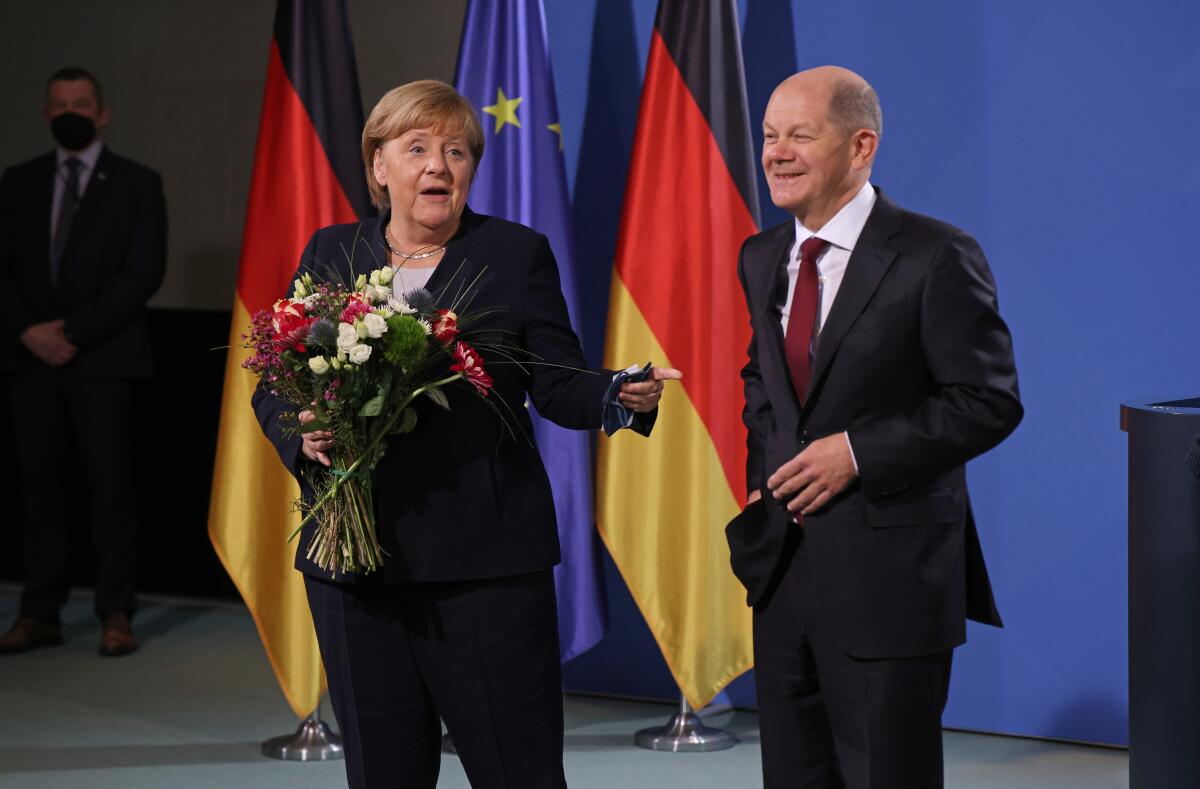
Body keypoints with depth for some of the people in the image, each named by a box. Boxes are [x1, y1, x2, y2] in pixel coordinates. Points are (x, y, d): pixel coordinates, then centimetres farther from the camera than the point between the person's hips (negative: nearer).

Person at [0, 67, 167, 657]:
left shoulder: (137, 183, 2)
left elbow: (143, 273, -7)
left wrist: (72, 330, -13)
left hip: (104, 358, -3)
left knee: (111, 486, -2)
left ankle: (115, 615, 3)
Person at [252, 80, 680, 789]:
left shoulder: (518, 254, 5)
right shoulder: (330, 254, 11)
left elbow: (559, 385, 2)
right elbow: (273, 387, 13)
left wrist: (621, 394, -19)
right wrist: (303, 435, -8)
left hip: (485, 560, -2)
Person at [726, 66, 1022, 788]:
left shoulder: (936, 258, -11)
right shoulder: (761, 259, 11)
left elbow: (991, 401, -13)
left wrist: (858, 452, -18)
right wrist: (763, 460, 7)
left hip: (890, 577, -6)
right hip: (782, 570, 7)